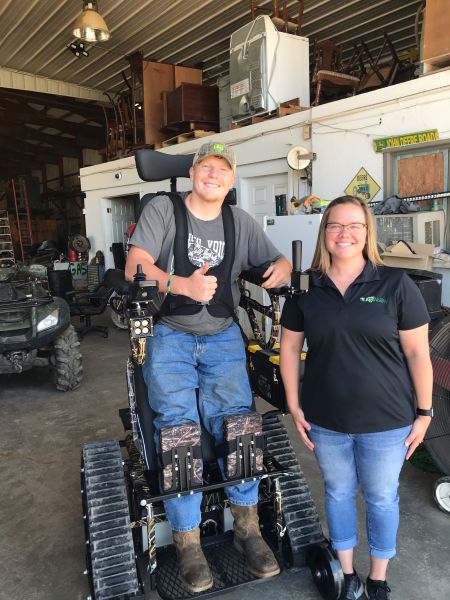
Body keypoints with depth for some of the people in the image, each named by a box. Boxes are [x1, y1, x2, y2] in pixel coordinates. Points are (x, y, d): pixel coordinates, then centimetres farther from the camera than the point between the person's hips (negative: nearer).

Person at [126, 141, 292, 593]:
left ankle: (246, 527, 4)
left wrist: (282, 267, -10)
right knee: (178, 426, -17)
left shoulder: (240, 222, 11)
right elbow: (135, 266, -11)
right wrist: (182, 284, -30)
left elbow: (277, 261, 16)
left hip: (222, 338, 3)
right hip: (170, 337, -2)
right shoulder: (163, 209, 0)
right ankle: (187, 540, -2)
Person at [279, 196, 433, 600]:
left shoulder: (395, 285, -9)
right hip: (325, 421, 2)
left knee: (381, 498, 16)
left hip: (385, 422, -1)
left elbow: (418, 353, -5)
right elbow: (289, 348, 3)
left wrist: (424, 412, -3)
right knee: (338, 492, 19)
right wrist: (294, 405, 1)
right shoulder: (307, 289, -2)